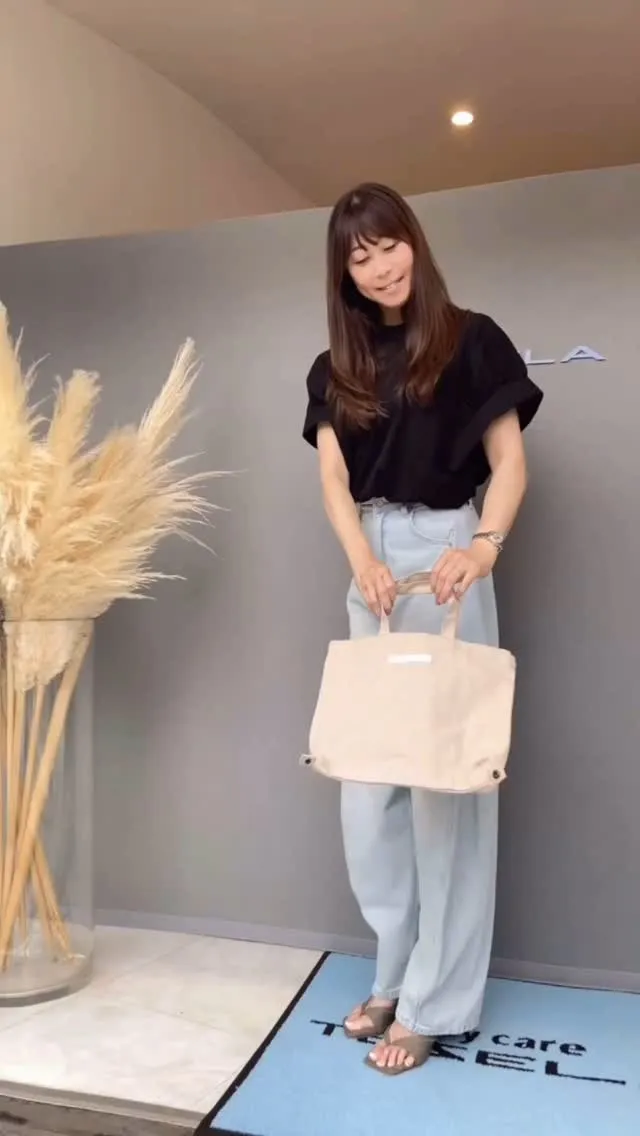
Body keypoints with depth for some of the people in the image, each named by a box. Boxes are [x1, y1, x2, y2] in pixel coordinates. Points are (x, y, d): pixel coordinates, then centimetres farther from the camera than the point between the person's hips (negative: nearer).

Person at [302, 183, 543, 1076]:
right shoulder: (337, 367, 13)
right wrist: (363, 559, -16)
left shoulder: (470, 340, 1)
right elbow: (334, 481, 4)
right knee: (367, 780, 6)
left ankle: (434, 999, 13)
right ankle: (396, 972, 23)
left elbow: (510, 463, -3)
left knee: (445, 775, -1)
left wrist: (485, 546, -23)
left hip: (445, 560, -5)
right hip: (374, 567, 5)